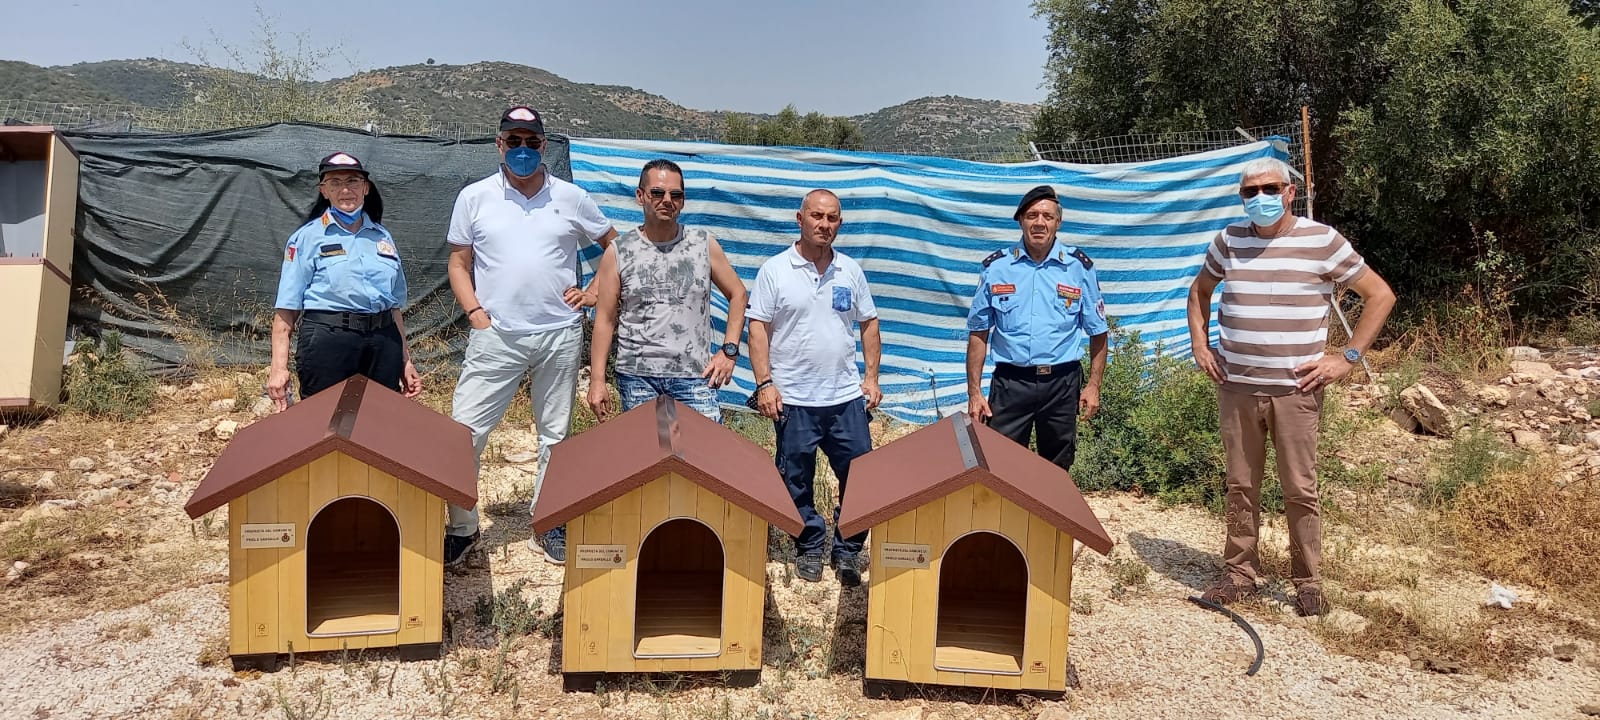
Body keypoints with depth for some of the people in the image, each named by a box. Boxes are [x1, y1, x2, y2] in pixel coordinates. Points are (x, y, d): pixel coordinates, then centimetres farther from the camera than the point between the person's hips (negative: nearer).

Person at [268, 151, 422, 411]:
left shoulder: (383, 238, 15)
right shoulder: (307, 237, 3)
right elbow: (286, 308, -3)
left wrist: (406, 361, 16)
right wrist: (279, 367, -11)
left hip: (383, 344, 4)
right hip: (327, 342, -4)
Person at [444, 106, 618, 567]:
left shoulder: (570, 197, 4)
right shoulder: (474, 198, 3)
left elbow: (614, 245, 13)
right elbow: (459, 261, 8)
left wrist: (595, 293, 3)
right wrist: (475, 312, -5)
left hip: (560, 334, 1)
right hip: (496, 336, 0)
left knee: (556, 435, 10)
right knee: (463, 433, -4)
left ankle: (551, 525, 25)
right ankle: (461, 528, 12)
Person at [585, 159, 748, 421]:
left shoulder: (704, 245, 5)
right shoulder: (618, 253, 2)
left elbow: (737, 294, 13)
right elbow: (605, 320, 3)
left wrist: (729, 350, 4)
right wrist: (597, 380, -2)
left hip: (694, 375, 0)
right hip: (636, 377, 0)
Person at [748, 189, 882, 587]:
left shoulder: (851, 271, 8)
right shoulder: (775, 270, -2)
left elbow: (869, 324, 14)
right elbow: (758, 328, -3)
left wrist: (871, 377, 6)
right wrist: (764, 383, -11)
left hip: (847, 396, 3)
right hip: (793, 398, -2)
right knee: (797, 481, 8)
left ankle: (848, 551, 20)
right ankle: (808, 549, 25)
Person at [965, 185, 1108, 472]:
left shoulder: (1079, 267, 1)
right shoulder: (995, 267, 1)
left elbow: (1097, 332, 7)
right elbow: (979, 334, 3)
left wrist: (1094, 385, -1)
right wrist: (974, 392, -2)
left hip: (1061, 383, 1)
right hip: (1010, 382, 0)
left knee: (1057, 471, 12)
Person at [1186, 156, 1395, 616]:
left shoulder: (1321, 240, -4)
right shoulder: (1229, 241, 6)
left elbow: (1381, 296, 2)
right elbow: (1199, 290, 23)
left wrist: (1347, 358, -4)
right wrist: (1200, 343, 11)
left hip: (1295, 389, -3)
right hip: (1236, 387, 3)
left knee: (1300, 490, 3)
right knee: (1241, 486, 9)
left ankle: (1308, 583, 18)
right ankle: (1240, 574, 21)